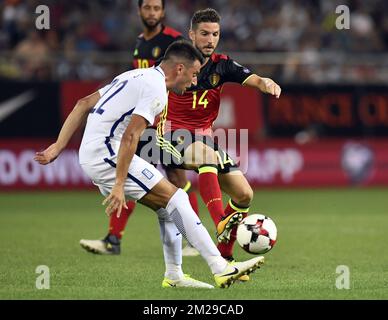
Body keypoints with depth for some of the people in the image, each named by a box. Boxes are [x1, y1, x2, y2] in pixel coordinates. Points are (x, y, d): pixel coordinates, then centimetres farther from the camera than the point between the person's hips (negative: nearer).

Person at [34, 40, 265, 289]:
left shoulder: (137, 77, 20)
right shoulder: (157, 89, -10)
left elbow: (84, 104, 19)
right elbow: (130, 137, -20)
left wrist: (58, 147, 16)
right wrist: (119, 186, -22)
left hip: (90, 154, 10)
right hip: (107, 153, -10)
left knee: (168, 207, 13)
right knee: (176, 199, -10)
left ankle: (174, 276, 13)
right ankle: (222, 269, -15)